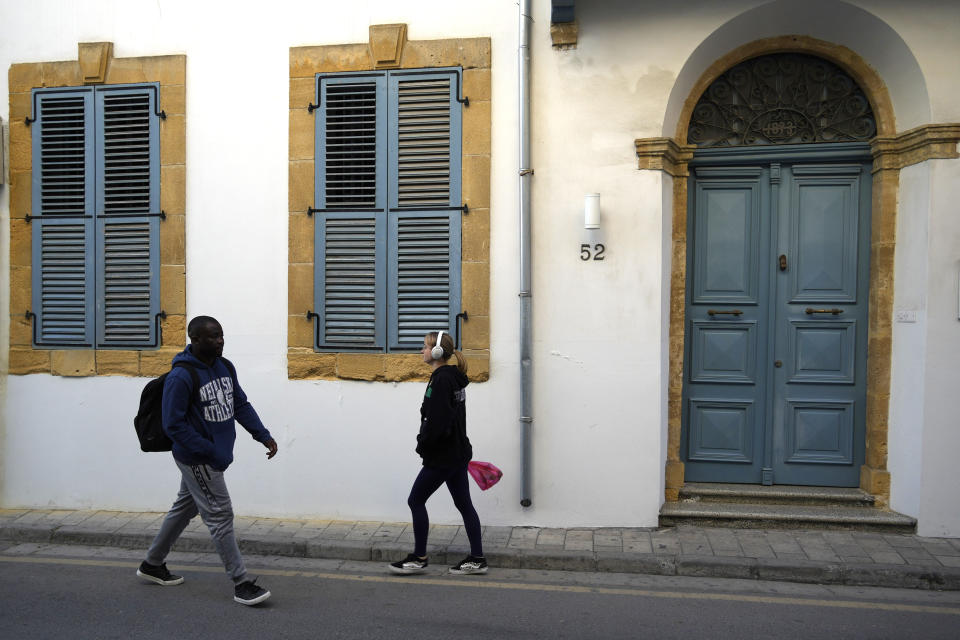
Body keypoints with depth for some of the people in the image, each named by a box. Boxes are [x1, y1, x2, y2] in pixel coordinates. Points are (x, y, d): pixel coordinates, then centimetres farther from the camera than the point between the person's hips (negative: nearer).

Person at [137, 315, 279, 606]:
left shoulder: (225, 367, 4)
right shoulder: (181, 377, -21)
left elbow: (241, 404, 11)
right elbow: (173, 425, -20)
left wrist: (263, 434, 0)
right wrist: (211, 452, -22)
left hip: (215, 456, 9)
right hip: (197, 460, -9)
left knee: (185, 508, 22)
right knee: (220, 516, -5)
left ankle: (152, 564, 41)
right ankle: (241, 584, 4)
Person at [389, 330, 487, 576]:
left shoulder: (441, 380, -18)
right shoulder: (454, 378, 11)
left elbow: (437, 421, -24)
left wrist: (422, 445, -11)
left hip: (442, 456, -10)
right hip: (458, 452, 10)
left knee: (416, 500, 2)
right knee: (463, 503, 12)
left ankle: (419, 558, 12)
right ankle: (477, 559, 17)